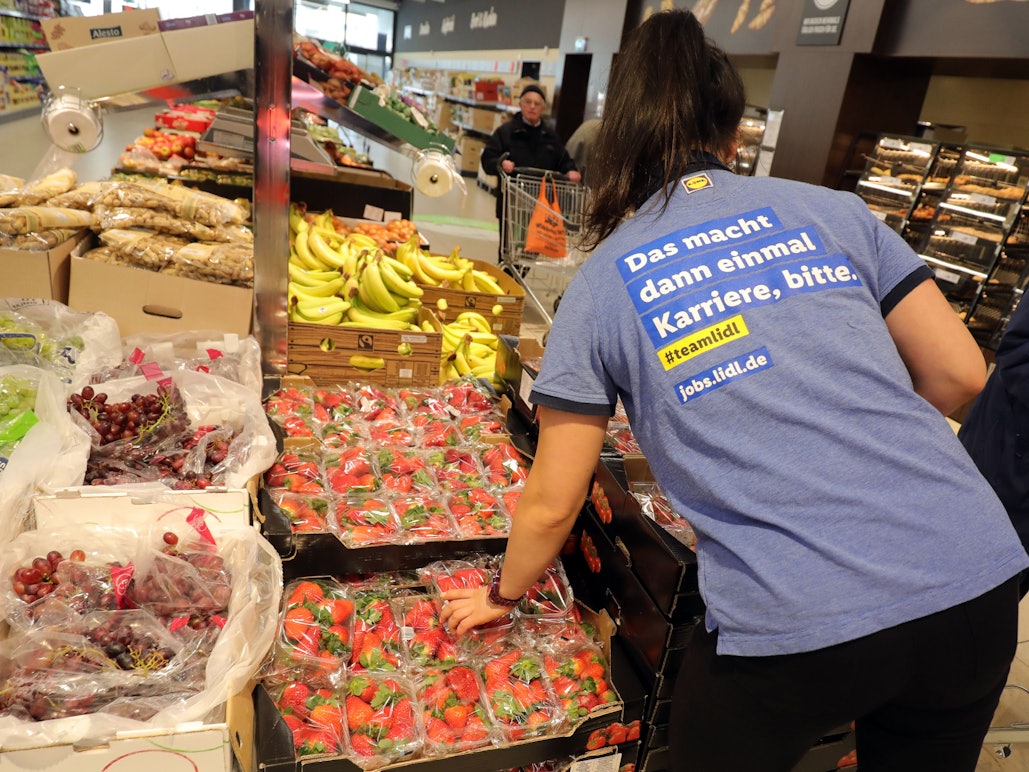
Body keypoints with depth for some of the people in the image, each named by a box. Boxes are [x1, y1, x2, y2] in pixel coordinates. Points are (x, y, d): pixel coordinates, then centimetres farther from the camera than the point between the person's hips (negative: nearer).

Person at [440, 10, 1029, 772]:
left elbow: (552, 504, 2)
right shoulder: (832, 210, 5)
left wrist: (503, 595, 20)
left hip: (793, 626, -3)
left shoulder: (602, 284, -1)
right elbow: (959, 374, 7)